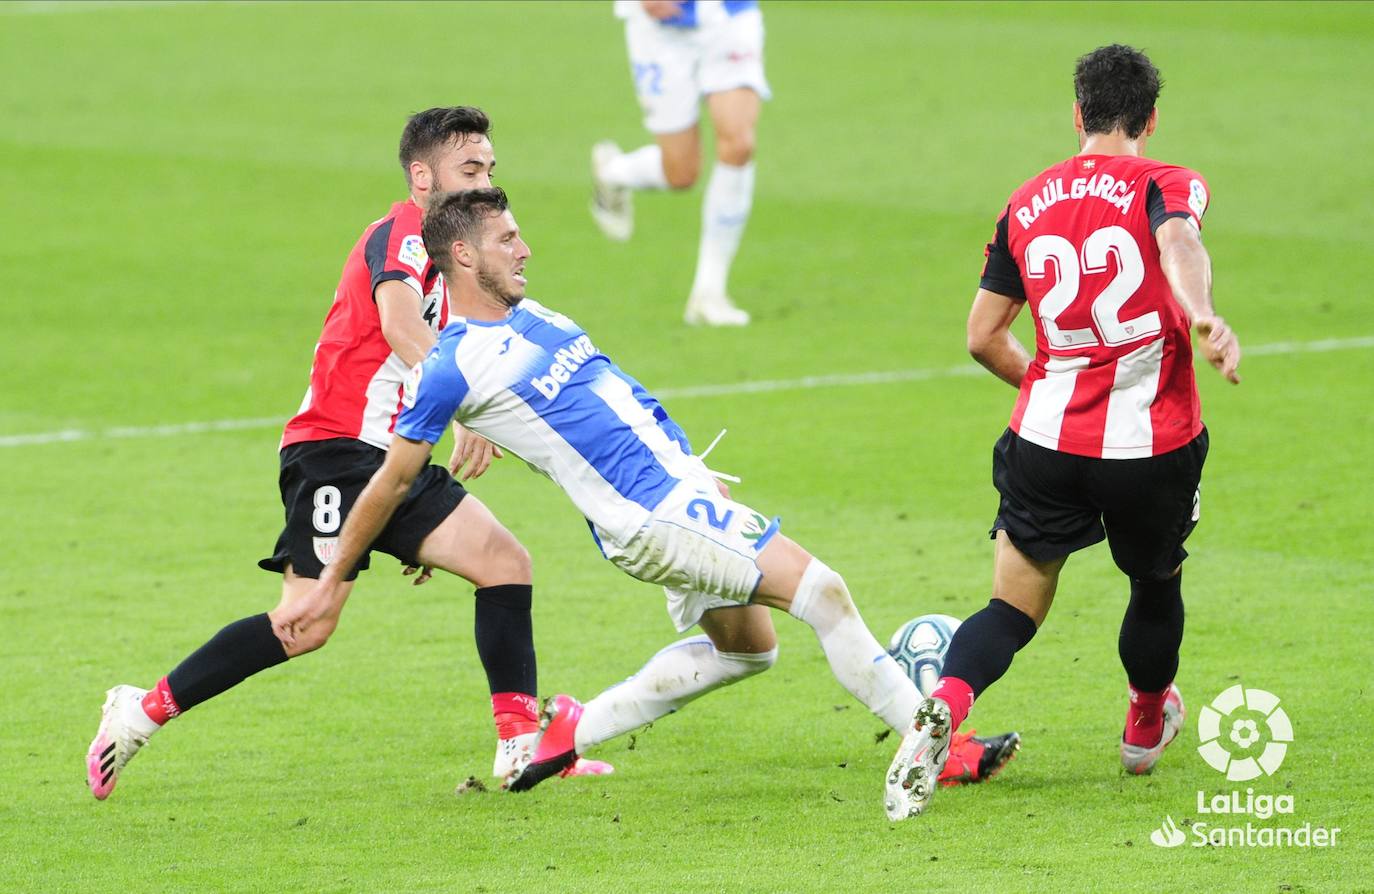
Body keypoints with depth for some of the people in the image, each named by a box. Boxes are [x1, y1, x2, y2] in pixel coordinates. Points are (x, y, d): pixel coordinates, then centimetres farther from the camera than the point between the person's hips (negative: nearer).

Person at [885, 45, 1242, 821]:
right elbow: (1178, 241, -28)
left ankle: (944, 706, -22)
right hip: (1153, 445, -2)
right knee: (1157, 582, 26)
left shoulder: (1029, 204, 9)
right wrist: (1203, 319, -46)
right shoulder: (1165, 185, -3)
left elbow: (984, 336, 10)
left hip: (1048, 439, 2)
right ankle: (1147, 729, 46)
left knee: (1013, 610, 7)